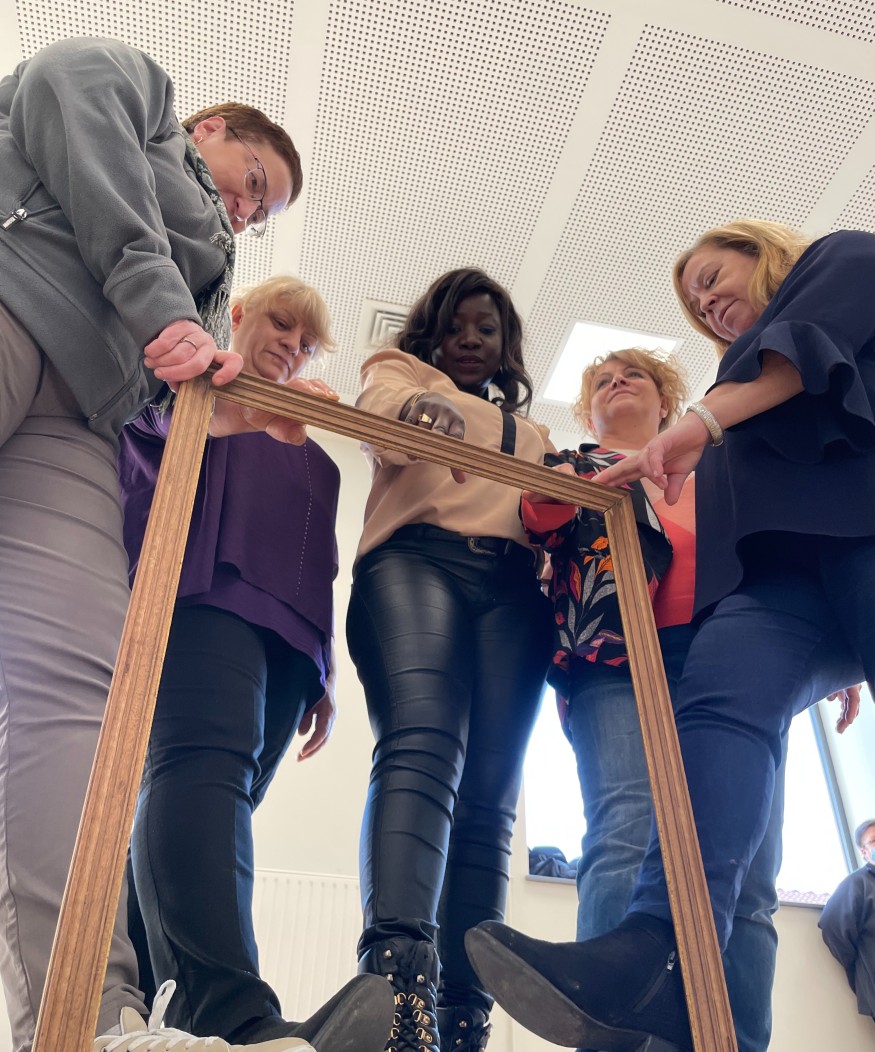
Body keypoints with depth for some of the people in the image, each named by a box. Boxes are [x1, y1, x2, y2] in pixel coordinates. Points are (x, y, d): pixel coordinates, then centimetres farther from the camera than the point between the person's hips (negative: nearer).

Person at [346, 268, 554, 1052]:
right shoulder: (401, 373, 26)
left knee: (489, 797, -12)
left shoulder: (532, 433, 37)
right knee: (421, 745, -30)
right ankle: (400, 978, -44)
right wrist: (418, 405, -25)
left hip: (514, 589, 4)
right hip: (416, 558, -3)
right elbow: (381, 408, 1)